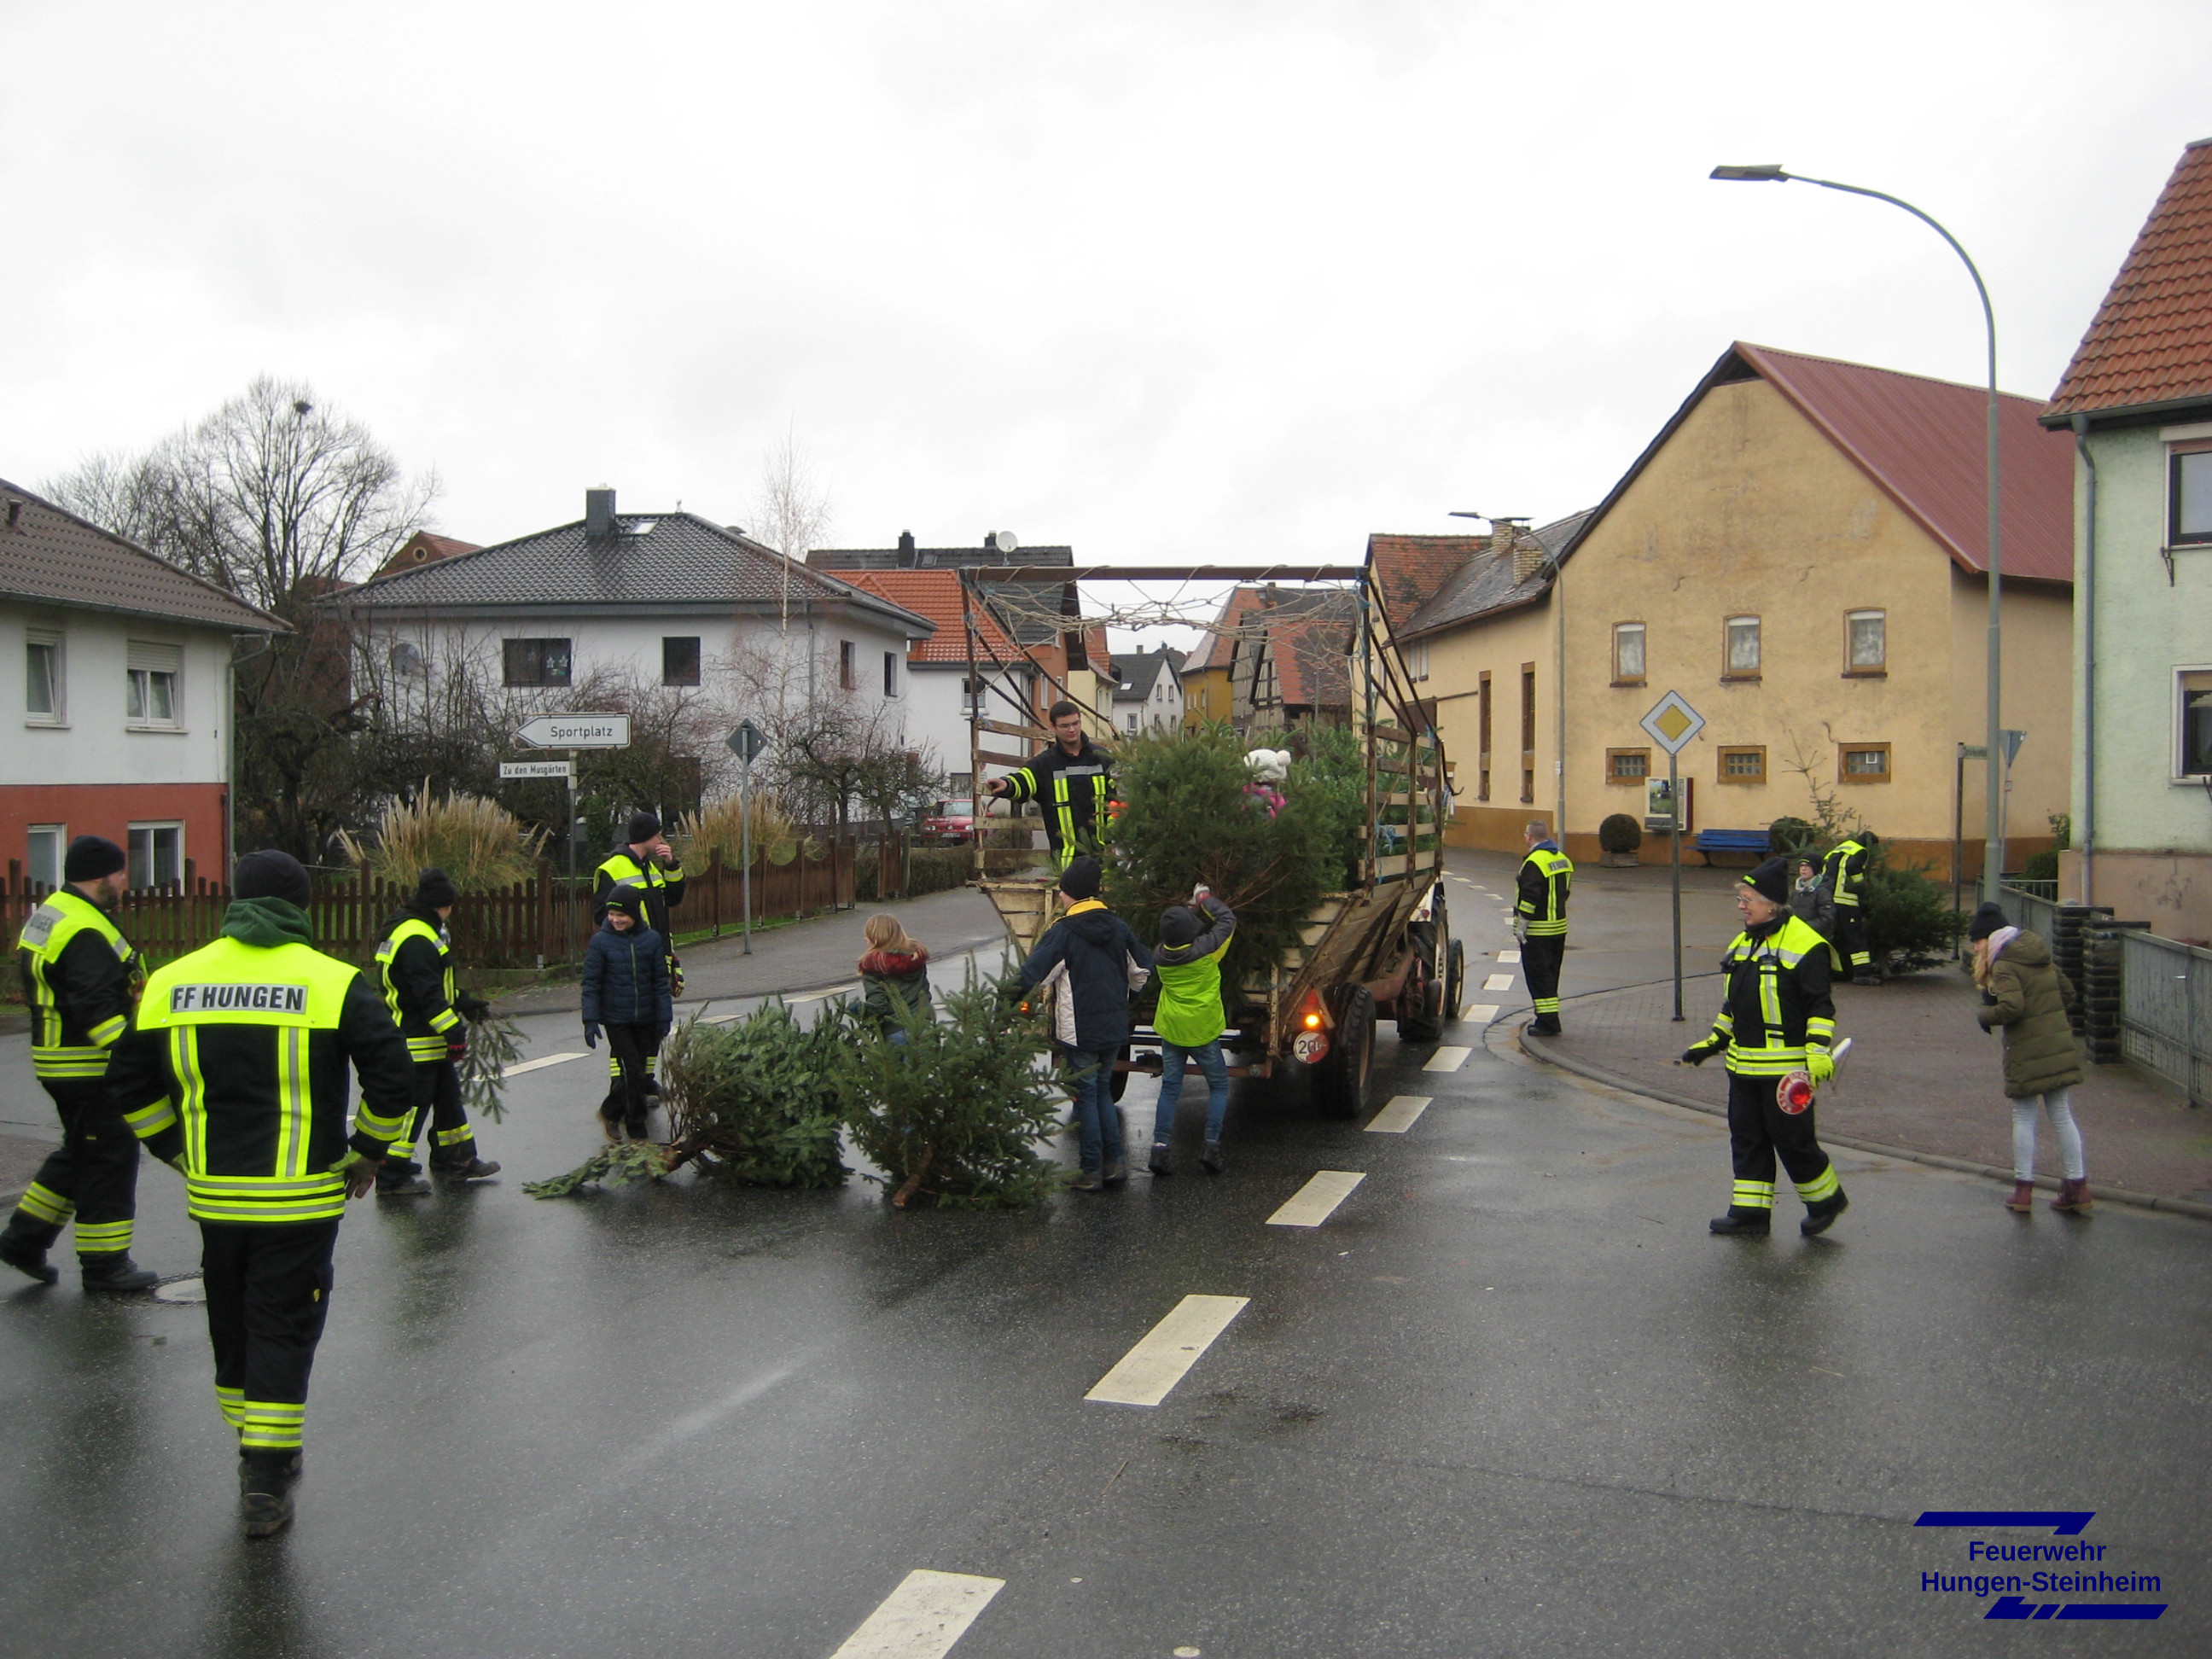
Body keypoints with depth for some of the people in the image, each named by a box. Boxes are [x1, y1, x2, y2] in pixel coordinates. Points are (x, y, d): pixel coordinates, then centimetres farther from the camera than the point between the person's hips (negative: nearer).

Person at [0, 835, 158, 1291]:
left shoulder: (47, 915, 14)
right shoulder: (85, 931, -20)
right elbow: (97, 1008, -28)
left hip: (57, 1061, 10)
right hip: (90, 1069, -10)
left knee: (79, 1153, 21)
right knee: (110, 1158, -1)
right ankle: (103, 1263, 6)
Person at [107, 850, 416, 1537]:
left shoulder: (173, 982, 4)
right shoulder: (333, 982, -7)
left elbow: (130, 1088, 8)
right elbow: (394, 1081, -11)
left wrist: (183, 1153, 17)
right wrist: (366, 1155, 3)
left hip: (214, 1196, 3)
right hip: (302, 1198, -3)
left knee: (233, 1326, 19)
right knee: (283, 1331, 4)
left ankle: (260, 1455, 31)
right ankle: (266, 1481, 4)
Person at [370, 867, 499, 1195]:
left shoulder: (418, 932, 14)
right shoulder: (416, 939, -21)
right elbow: (429, 995, -25)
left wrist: (465, 1003, 23)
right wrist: (454, 1033, -23)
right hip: (417, 1042, -11)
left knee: (448, 1097, 19)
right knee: (412, 1106, -5)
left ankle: (458, 1160, 31)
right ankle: (393, 1177, 1)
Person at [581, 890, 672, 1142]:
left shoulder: (651, 939, -1)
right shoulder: (601, 941, -7)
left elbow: (661, 981, 4)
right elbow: (591, 983, -4)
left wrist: (664, 1017, 3)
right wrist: (590, 1021, -10)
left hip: (645, 1020, 3)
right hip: (616, 1020, -3)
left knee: (635, 1071, 12)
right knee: (632, 1073, -7)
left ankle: (611, 1112, 35)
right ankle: (637, 1132, 6)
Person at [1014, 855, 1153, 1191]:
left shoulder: (1063, 932, -14)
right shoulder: (1118, 927, 5)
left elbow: (1032, 977, -17)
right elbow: (1142, 970, 16)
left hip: (1078, 1031, -6)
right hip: (1114, 1028, 6)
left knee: (1085, 1097, 3)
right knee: (1103, 1091, 18)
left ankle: (1091, 1172, 7)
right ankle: (1115, 1163, 16)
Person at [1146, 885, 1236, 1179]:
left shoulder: (1160, 956, -6)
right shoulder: (1205, 948, -16)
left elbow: (1175, 939, 18)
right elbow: (1227, 919, -2)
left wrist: (1191, 911, 14)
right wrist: (1206, 901, 12)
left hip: (1170, 1030, 3)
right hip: (1202, 1031, -3)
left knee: (1170, 1089, 9)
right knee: (1219, 1086, 12)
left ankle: (1159, 1151, 2)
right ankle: (1211, 1147, 2)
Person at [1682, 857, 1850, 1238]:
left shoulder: (1804, 945, -12)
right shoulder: (1743, 944, 13)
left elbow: (1820, 1006, -13)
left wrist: (1818, 1052, -21)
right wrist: (1711, 1044, 18)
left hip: (1787, 1067, -8)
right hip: (1743, 1064, 8)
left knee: (1791, 1136, -1)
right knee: (1746, 1136, 10)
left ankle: (1826, 1199, 20)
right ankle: (1751, 1212, 18)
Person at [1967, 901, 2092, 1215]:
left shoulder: (2005, 965, -13)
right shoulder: (2041, 954, 11)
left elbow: (2011, 1007, -24)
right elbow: (2067, 992, 16)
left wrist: (1984, 1015, -7)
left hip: (2027, 1053, -7)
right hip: (2059, 1046, 7)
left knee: (2023, 1118, 4)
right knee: (2061, 1115, 12)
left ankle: (2023, 1191, 8)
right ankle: (2078, 1188, 13)